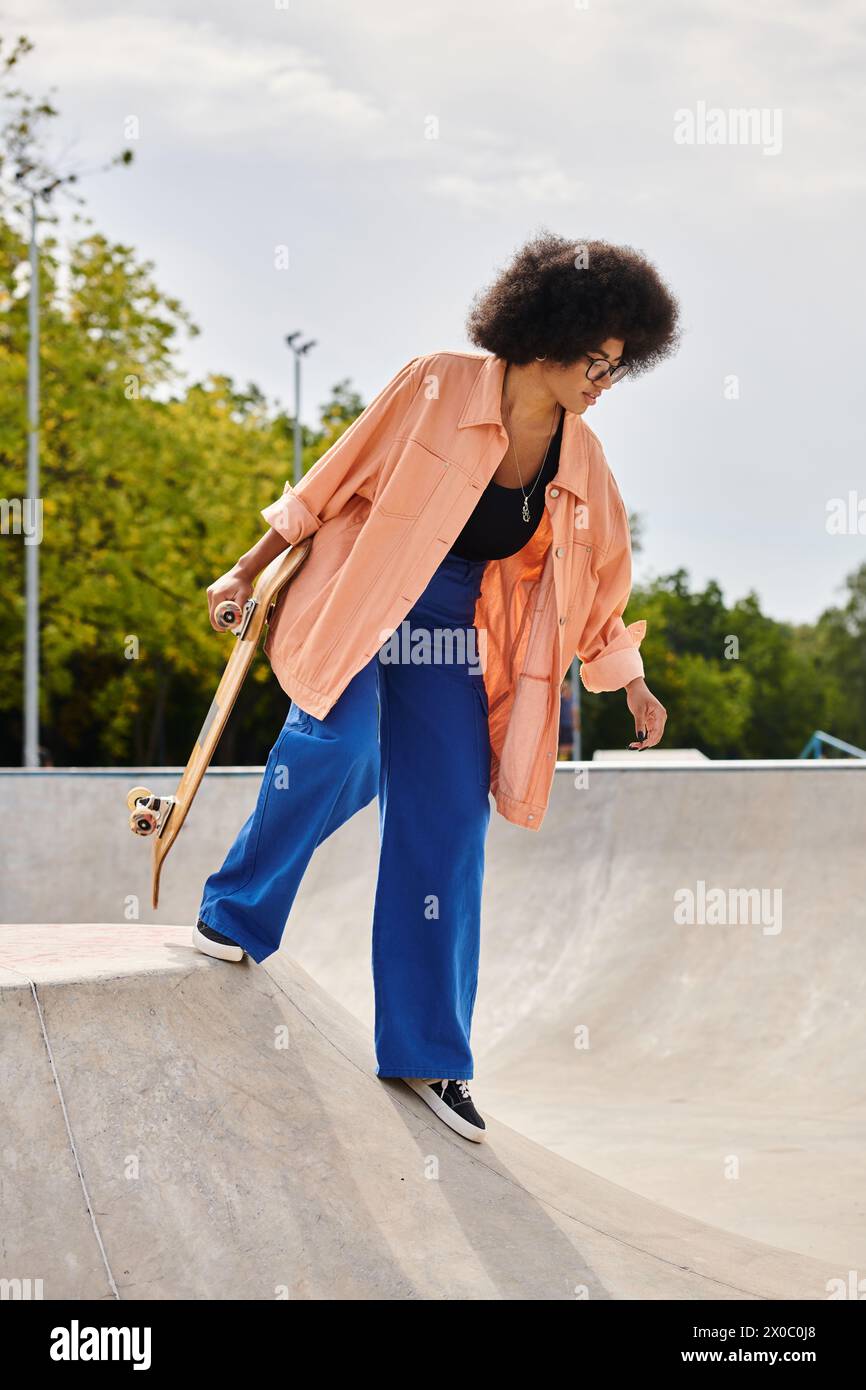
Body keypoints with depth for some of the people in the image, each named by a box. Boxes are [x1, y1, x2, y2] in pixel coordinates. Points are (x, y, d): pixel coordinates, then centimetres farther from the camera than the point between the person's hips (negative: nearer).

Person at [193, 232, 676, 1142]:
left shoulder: (579, 459, 2)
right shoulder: (438, 389, -11)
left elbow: (598, 576, 15)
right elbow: (337, 478, -6)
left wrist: (632, 686, 14)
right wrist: (250, 571, -2)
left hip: (452, 634, 5)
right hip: (359, 603, -4)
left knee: (447, 835, 1)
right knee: (339, 745, -31)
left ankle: (427, 1054, 10)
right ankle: (235, 914, -8)